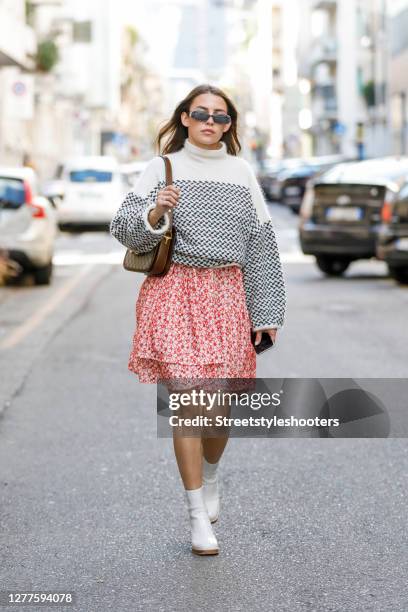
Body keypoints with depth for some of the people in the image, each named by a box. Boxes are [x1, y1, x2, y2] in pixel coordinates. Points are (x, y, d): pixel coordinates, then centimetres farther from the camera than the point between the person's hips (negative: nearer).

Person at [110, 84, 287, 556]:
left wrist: (266, 313, 6)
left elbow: (261, 244, 10)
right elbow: (125, 230, 0)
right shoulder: (163, 168, 3)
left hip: (227, 294, 2)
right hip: (176, 292, -2)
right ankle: (197, 515, 1)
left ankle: (210, 477, 36)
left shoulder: (241, 172, 9)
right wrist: (156, 214, -21)